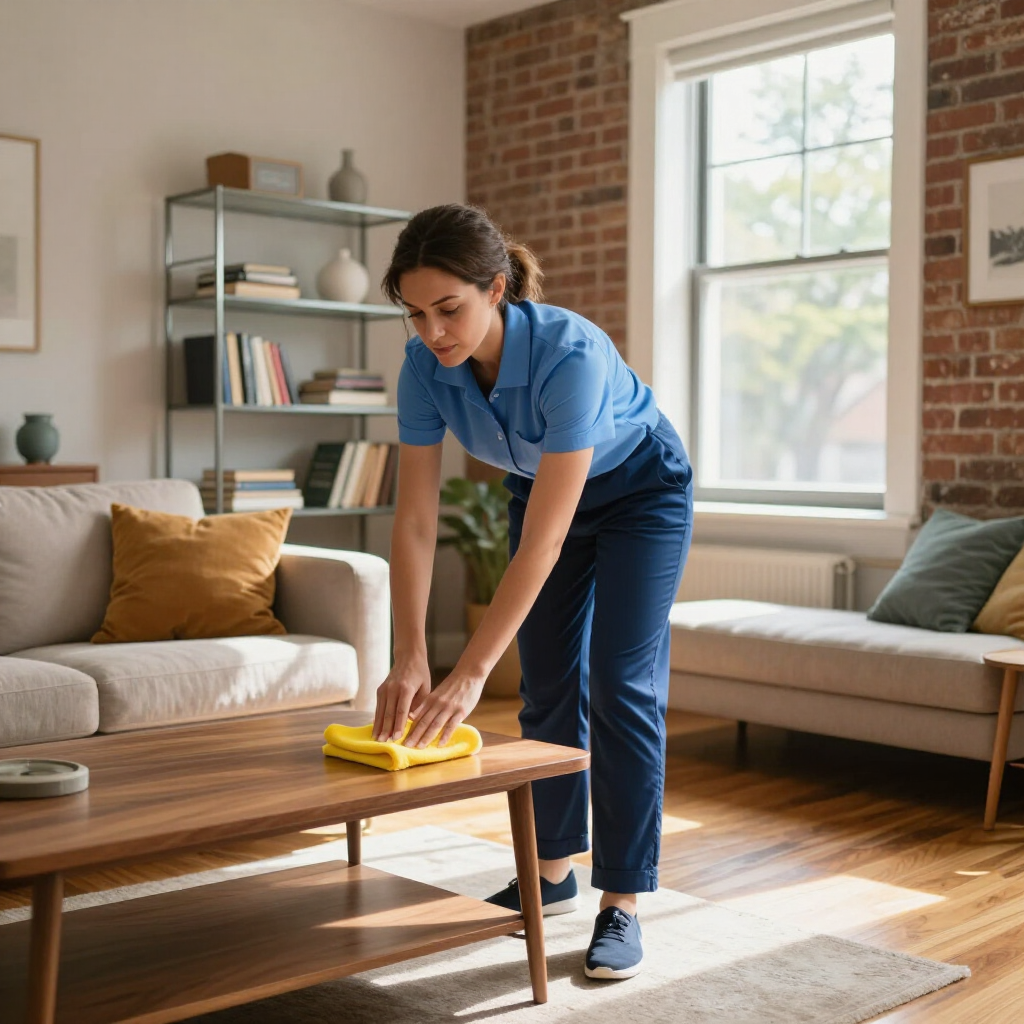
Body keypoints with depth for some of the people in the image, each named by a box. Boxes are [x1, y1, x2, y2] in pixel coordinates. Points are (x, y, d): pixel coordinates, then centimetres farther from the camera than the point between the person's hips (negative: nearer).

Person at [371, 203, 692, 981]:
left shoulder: (571, 354, -41)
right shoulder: (426, 365, -25)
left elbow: (542, 542, -42)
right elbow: (415, 520, -23)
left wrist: (472, 673, -44)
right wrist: (410, 659, -30)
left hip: (641, 491, -5)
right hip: (544, 489, 5)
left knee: (620, 686, -10)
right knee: (548, 684, 8)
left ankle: (622, 903, -2)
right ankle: (552, 871, 23)